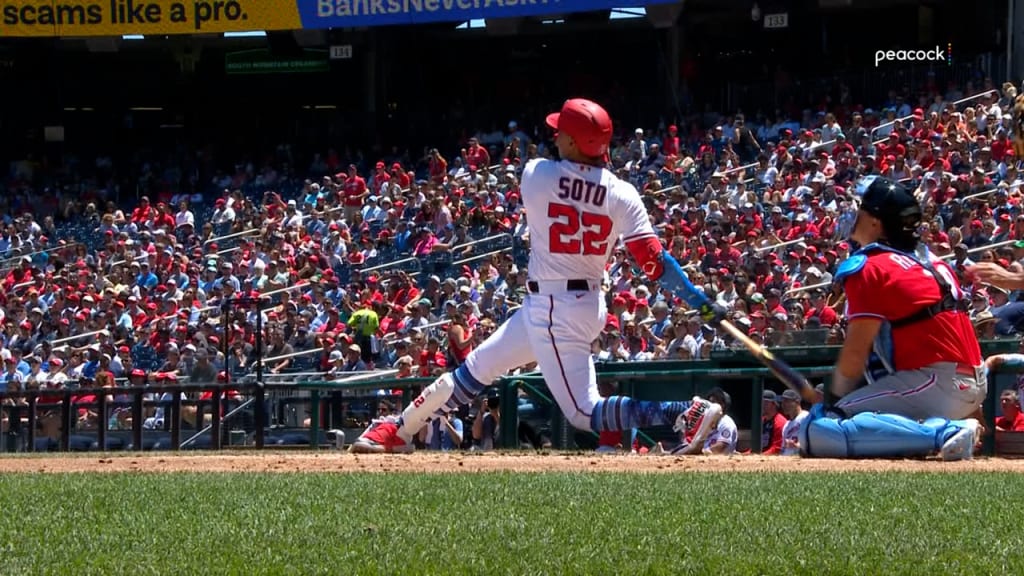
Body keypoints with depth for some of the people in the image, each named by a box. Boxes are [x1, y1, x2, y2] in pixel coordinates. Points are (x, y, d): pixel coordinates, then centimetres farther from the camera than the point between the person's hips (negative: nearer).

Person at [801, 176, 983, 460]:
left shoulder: (869, 268, -6)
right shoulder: (933, 262, 19)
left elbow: (855, 354, -8)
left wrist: (839, 394, 8)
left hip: (934, 382, -9)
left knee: (817, 431, -19)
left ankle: (944, 433, -25)